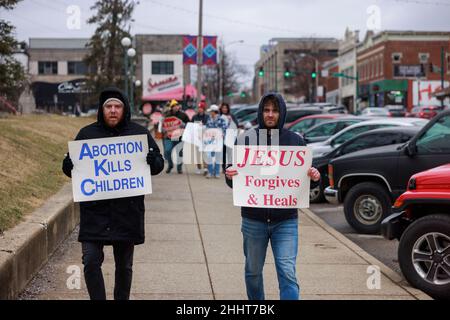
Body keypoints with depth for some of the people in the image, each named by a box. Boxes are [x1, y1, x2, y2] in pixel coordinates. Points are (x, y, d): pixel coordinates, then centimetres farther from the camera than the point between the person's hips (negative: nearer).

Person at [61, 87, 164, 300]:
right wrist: (75, 165, -16)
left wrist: (152, 160, -15)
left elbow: (159, 164, 9)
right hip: (94, 210, 0)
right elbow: (67, 166, 8)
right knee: (91, 261, -10)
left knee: (124, 265, 12)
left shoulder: (139, 133, 5)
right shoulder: (87, 133, 4)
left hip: (128, 210, 1)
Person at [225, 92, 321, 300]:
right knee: (253, 272, 15)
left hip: (285, 220, -1)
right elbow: (234, 181, 3)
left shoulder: (295, 141, 3)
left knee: (287, 274, -8)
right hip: (253, 220, 1)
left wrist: (315, 178, -15)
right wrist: (230, 176, -20)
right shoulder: (246, 139, 1)